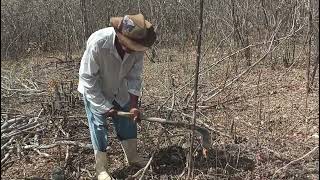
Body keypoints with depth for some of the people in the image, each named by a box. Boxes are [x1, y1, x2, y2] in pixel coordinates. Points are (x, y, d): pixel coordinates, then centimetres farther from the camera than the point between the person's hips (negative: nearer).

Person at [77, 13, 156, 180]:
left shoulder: (137, 47, -24)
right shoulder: (97, 43, -37)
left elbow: (134, 77, -12)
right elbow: (87, 78, -28)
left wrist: (134, 105, -18)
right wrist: (104, 106, -23)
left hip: (119, 92, 5)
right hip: (95, 91, -4)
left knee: (128, 122, 13)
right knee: (98, 127, 0)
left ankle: (132, 157, 35)